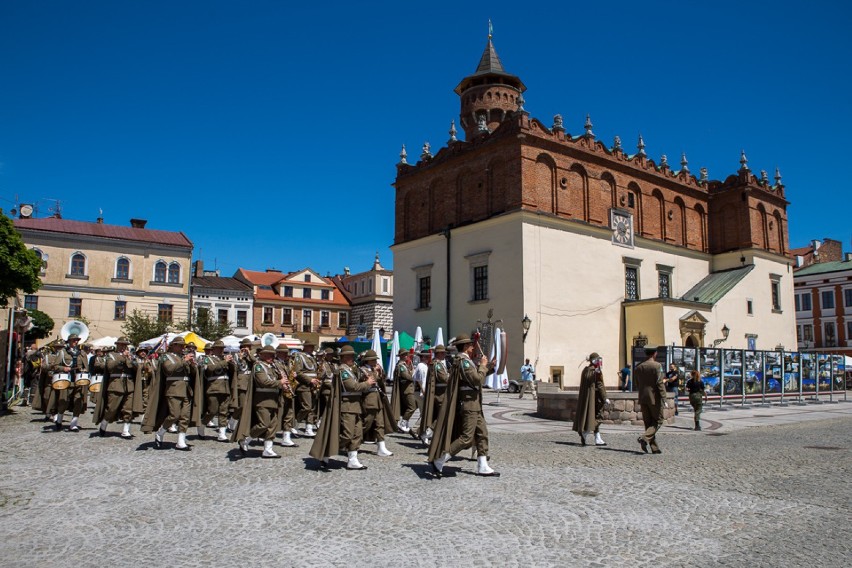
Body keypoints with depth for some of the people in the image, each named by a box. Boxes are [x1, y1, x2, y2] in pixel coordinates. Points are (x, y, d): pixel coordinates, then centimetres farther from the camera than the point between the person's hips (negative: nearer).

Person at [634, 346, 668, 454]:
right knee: (658, 421, 6)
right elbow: (660, 384, -15)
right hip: (654, 398, -6)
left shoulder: (638, 367, 9)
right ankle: (645, 438, -13)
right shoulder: (657, 366, -9)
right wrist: (664, 400, -13)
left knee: (648, 423, 10)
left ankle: (654, 447, 11)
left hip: (643, 399, 6)